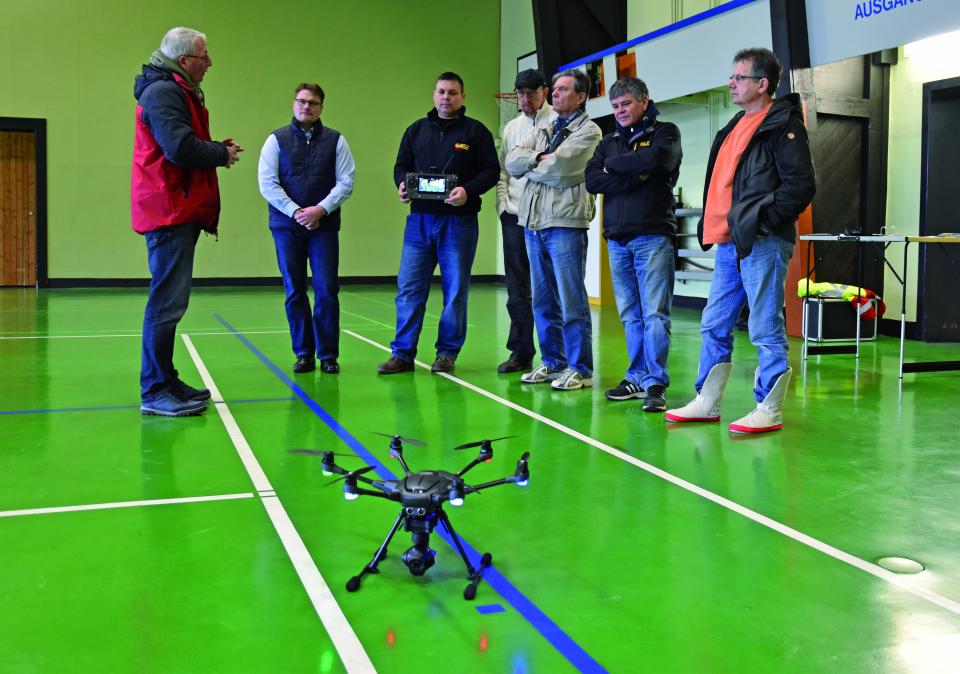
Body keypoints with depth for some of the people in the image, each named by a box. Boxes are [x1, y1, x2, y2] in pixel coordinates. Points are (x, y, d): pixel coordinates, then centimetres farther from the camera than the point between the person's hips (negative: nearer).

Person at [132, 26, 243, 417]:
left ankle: (165, 382, 21)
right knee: (168, 301, -10)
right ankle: (155, 392, -6)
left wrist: (218, 147, 4)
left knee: (170, 301, 13)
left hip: (179, 212, 11)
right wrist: (222, 155, -8)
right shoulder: (162, 92, -11)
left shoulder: (177, 92, 22)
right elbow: (180, 148, -23)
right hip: (170, 212, -11)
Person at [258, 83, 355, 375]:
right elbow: (267, 183, -1)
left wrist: (320, 210, -11)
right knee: (294, 291, 4)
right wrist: (296, 212, -10)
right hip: (286, 225, 1)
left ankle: (328, 355, 6)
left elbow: (345, 182, 1)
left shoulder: (336, 140, 6)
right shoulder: (277, 139, 6)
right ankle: (304, 354, 13)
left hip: (324, 225, 0)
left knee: (327, 290, -3)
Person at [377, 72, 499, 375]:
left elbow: (491, 170, 0)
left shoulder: (476, 131, 4)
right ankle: (402, 354, 7)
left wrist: (468, 191, -17)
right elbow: (401, 166, 17)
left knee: (455, 290, 3)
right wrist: (402, 185, -5)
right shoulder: (416, 130, 15)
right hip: (419, 219, 3)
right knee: (409, 288, 0)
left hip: (459, 221, -3)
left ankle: (447, 353, 14)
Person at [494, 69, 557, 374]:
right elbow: (503, 170, 17)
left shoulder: (558, 122, -1)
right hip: (514, 215, 5)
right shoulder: (511, 127, 17)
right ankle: (521, 351, 13)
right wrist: (503, 204, 6)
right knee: (517, 288, 6)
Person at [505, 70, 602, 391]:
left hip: (565, 222, -7)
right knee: (543, 300, 11)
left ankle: (580, 369, 2)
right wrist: (539, 158, -9)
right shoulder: (543, 131, 21)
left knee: (571, 301, -5)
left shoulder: (589, 131, -1)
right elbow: (511, 161, 7)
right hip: (533, 221, 7)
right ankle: (552, 363, 20)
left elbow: (557, 167, -15)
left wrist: (530, 167, 3)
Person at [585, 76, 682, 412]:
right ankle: (638, 377, 14)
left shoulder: (664, 132, 5)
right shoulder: (610, 141, 19)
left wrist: (613, 165, -4)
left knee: (654, 312, -9)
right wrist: (634, 177, -10)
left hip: (653, 236, -5)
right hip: (617, 239, 5)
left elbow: (655, 160, -18)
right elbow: (592, 180, 2)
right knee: (630, 315, 7)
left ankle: (656, 383, -8)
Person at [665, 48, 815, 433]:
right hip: (729, 243, 9)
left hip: (763, 244, -9)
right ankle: (706, 403, 21)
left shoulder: (782, 126, -6)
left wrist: (763, 221, -18)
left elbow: (801, 185, -14)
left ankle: (769, 411, 6)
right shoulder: (736, 127, 20)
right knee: (714, 326, 11)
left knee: (766, 330, -2)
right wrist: (711, 225, 15)